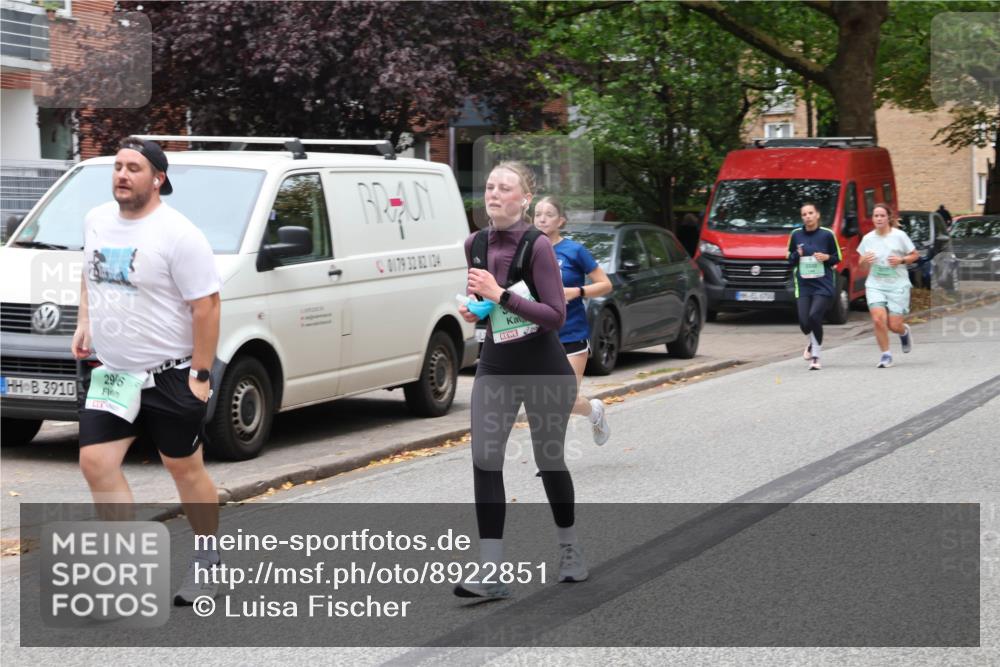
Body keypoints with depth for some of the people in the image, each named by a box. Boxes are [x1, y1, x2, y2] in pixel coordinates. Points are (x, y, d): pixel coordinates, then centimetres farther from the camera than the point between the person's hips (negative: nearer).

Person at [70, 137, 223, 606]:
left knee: (184, 467, 6)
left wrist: (200, 374, -17)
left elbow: (206, 306, -16)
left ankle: (208, 560, 25)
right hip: (110, 372, 6)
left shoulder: (178, 236, -16)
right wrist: (84, 322, 12)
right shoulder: (96, 221, 6)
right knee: (96, 463, -4)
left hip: (169, 375, -6)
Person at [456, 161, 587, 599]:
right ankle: (491, 574, -10)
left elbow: (556, 316, -20)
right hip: (495, 366, 4)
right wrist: (473, 308, -2)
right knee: (485, 460, -10)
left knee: (549, 461, 9)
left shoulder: (538, 246, -16)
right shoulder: (475, 244, 2)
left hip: (544, 368, -4)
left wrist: (502, 296, -27)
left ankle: (570, 550, 34)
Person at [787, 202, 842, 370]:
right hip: (803, 285, 3)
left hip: (823, 285, -2)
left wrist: (827, 257, -12)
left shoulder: (827, 234, 0)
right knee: (804, 322, -4)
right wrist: (797, 255, -7)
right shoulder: (796, 235, 6)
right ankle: (811, 341, 34)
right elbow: (789, 259, 14)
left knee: (814, 316, -20)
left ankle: (816, 356, -5)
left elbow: (837, 258, 9)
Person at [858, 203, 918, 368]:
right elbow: (862, 264, 13)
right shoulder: (868, 238, 4)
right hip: (875, 285, 2)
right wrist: (865, 260, -10)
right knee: (878, 319, -18)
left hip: (898, 286, -2)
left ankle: (904, 331, 35)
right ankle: (886, 354, -2)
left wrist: (901, 260, -14)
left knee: (894, 325, -3)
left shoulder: (899, 235, -4)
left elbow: (915, 255, 4)